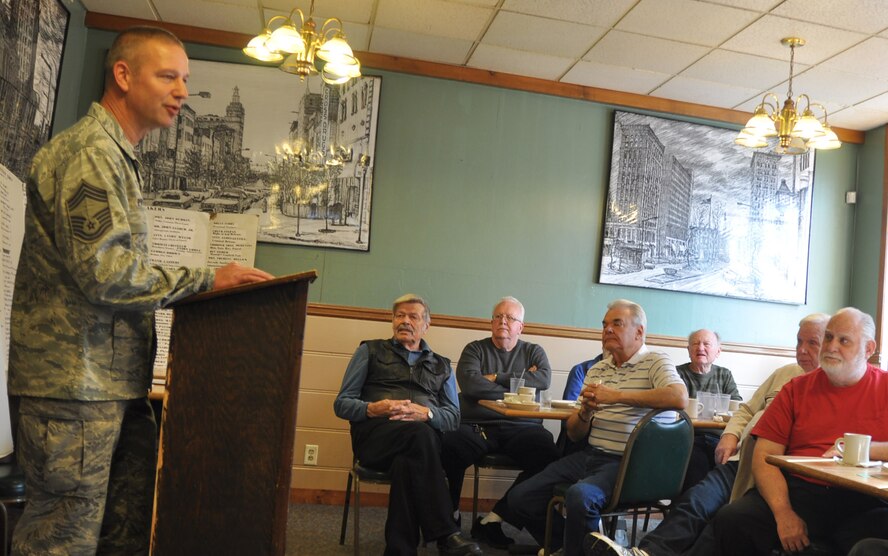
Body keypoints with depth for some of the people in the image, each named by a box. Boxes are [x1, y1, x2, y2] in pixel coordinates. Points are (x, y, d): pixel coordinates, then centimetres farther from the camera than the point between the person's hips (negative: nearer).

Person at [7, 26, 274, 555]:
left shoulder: (118, 157, 21)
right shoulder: (90, 152, -12)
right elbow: (104, 271, -21)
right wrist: (207, 280, -14)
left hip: (117, 383, 10)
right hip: (77, 383, -10)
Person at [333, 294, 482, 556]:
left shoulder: (441, 365, 26)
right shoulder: (371, 350, 21)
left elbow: (454, 416, 12)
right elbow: (342, 403, 12)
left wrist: (425, 413, -12)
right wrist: (372, 409, -11)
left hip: (423, 434, 2)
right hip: (375, 434, -1)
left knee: (407, 463, -38)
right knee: (420, 434, -37)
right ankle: (445, 535, -34)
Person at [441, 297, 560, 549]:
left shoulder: (534, 352, 19)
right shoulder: (475, 349, 15)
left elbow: (544, 379, -3)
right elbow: (470, 384, -6)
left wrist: (497, 378, -4)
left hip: (521, 428, 1)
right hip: (476, 426, -1)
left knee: (548, 455, -31)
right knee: (447, 446, -32)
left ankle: (493, 518, -18)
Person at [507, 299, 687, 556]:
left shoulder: (655, 362, -2)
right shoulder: (596, 370, 15)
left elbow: (679, 398, -25)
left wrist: (617, 396, -22)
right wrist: (585, 412, -9)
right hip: (589, 455, 7)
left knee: (579, 496, -34)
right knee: (520, 497, -1)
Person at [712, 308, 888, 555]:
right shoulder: (796, 389, 13)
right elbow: (764, 456, 3)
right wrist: (783, 514, -12)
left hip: (864, 502, -2)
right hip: (798, 491, 2)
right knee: (730, 521, -24)